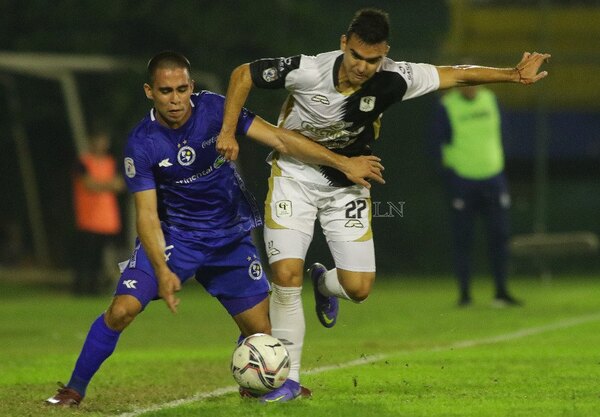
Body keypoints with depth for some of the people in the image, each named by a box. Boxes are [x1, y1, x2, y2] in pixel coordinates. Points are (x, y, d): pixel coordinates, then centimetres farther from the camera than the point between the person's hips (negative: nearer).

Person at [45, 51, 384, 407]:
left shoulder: (216, 110, -15)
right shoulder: (141, 145, -18)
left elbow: (280, 139, -15)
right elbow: (147, 214, -19)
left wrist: (343, 163, -20)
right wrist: (162, 271, -32)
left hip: (230, 236, 2)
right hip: (173, 235, -2)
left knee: (262, 330, -1)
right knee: (122, 309, -19)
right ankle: (75, 388, -1)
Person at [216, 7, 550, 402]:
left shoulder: (392, 80, -22)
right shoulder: (308, 71, -28)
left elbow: (456, 74, -10)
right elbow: (243, 74, -14)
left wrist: (513, 74, -14)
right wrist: (229, 132, -18)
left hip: (347, 183, 2)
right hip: (294, 174, -2)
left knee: (358, 288, -5)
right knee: (287, 275, -15)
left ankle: (323, 282, 34)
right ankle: (289, 379, -1)